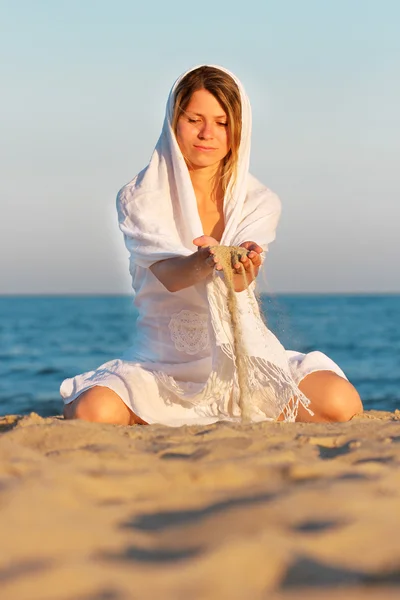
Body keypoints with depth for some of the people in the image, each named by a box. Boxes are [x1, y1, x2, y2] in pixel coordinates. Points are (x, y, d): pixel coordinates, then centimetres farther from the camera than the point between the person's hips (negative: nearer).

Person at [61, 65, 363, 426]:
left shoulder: (260, 202, 2)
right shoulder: (138, 199, -2)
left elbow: (240, 282, -17)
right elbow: (168, 274, -21)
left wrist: (244, 265, -43)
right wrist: (201, 263, -46)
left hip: (241, 354, 1)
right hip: (162, 362, -1)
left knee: (340, 404, -24)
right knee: (91, 413, -32)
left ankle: (241, 418, 4)